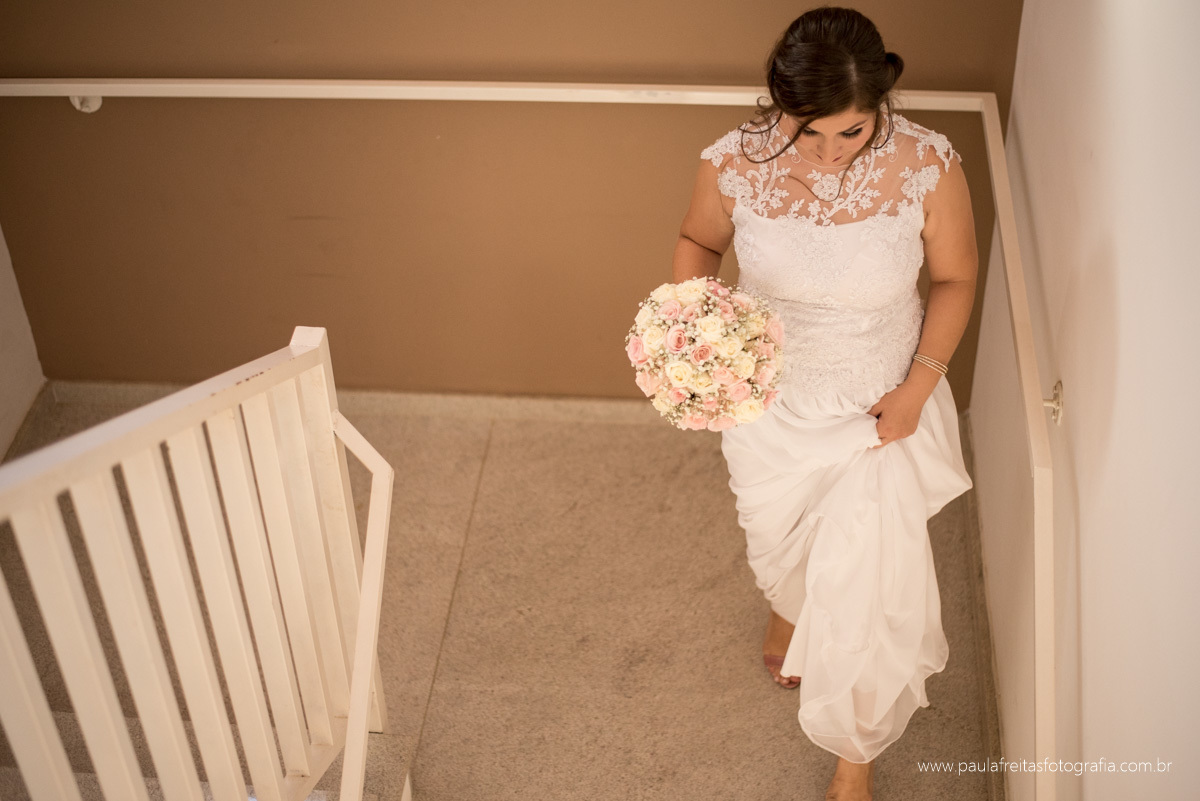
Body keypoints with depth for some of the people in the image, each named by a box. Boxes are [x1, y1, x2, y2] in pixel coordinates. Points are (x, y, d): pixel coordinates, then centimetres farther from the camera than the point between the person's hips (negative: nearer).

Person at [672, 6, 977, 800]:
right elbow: (699, 243, -1)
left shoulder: (928, 166, -25)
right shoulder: (735, 164, -23)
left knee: (866, 588, 4)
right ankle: (791, 604, 69)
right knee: (779, 545, 28)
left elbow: (955, 278, -7)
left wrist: (918, 387, -14)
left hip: (880, 408, -1)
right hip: (769, 403, 2)